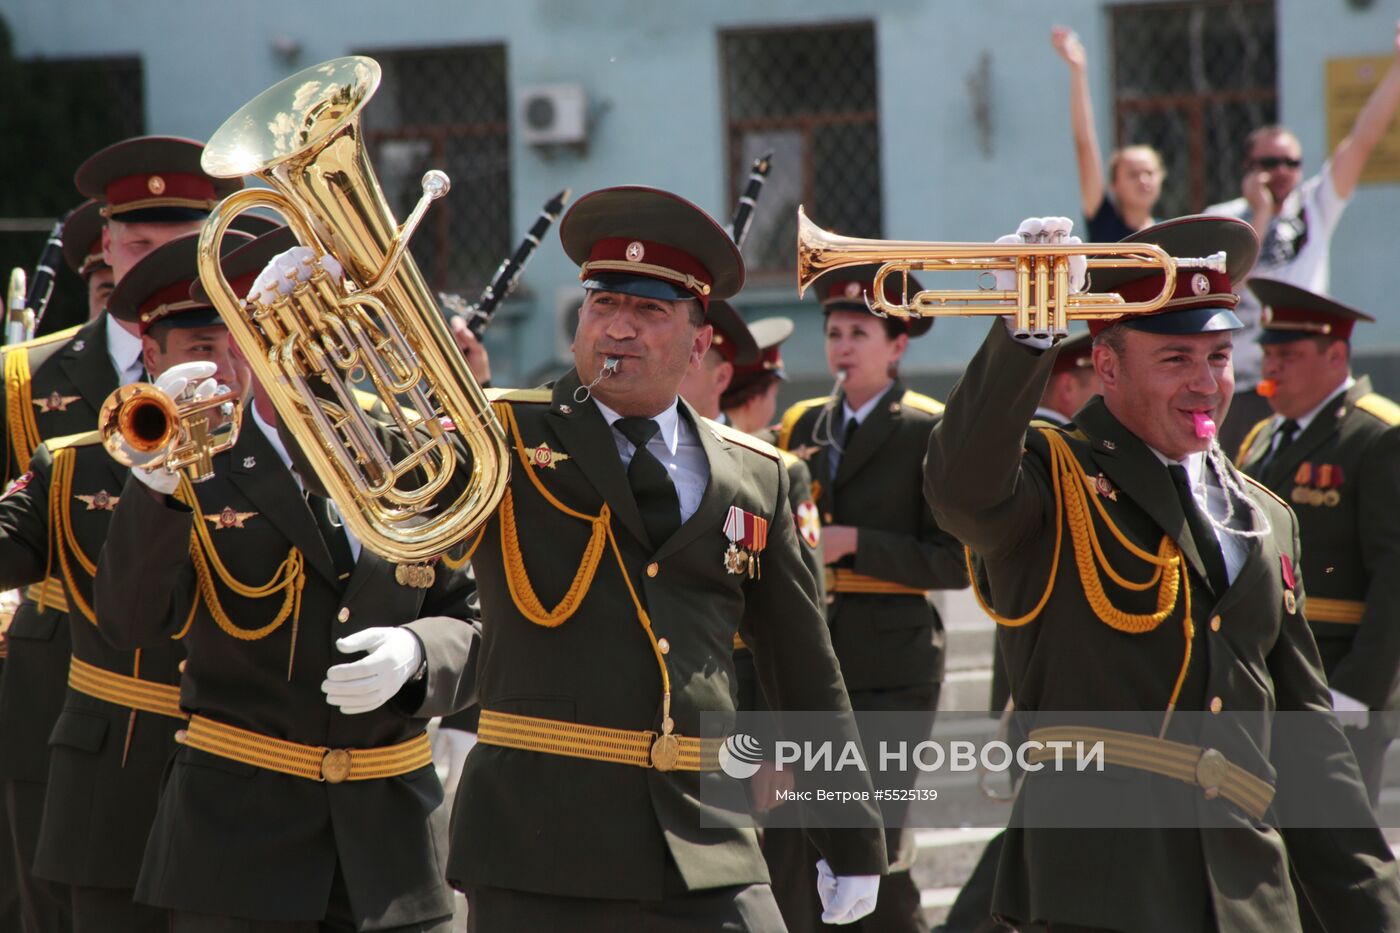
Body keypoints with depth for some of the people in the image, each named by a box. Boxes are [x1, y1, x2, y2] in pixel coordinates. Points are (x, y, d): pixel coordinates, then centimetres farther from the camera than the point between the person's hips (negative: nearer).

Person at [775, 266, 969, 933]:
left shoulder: (927, 431, -3)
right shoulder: (802, 425, 13)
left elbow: (956, 560, -9)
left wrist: (855, 545, -16)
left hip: (889, 672, -5)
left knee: (876, 846, -4)